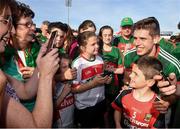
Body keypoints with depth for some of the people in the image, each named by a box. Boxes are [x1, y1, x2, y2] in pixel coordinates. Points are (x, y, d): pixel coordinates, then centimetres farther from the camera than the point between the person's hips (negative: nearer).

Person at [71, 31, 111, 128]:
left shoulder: (100, 59, 1)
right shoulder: (77, 64, -21)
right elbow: (73, 89, -20)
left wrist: (106, 80, -6)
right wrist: (93, 83, -26)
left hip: (100, 102, 6)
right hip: (84, 107, -6)